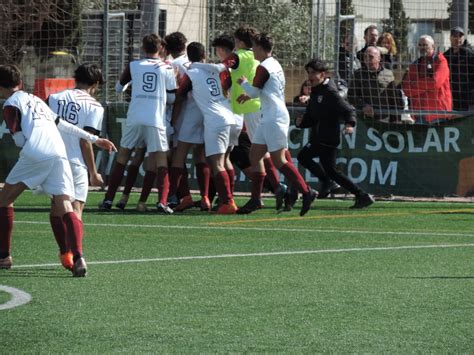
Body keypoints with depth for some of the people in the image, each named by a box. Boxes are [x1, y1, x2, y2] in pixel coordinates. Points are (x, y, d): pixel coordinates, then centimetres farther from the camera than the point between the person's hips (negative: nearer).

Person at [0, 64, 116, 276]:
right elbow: (62, 124, 31)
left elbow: (20, 140, 3)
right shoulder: (35, 100, 30)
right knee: (66, 209, -3)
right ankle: (78, 257, -25)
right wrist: (95, 139, 39)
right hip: (59, 154, 5)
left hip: (35, 156, -5)